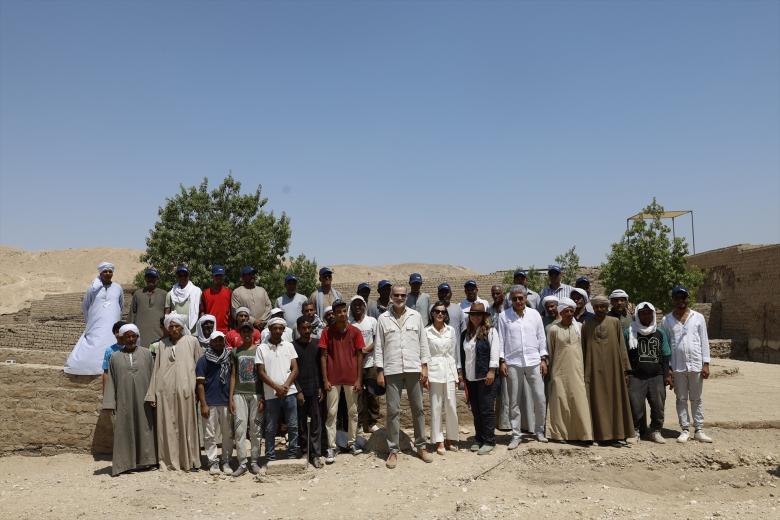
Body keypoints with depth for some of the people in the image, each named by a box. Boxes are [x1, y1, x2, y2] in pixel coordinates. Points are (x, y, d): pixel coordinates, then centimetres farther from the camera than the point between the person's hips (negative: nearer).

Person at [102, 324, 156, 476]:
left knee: (144, 428, 4)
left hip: (143, 399, 0)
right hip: (124, 400, 0)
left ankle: (144, 460, 14)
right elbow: (111, 381, 4)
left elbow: (153, 376, 4)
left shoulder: (146, 354, 4)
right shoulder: (115, 357, 5)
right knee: (124, 430, 2)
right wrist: (111, 403, -2)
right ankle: (124, 463, 9)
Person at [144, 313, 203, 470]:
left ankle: (188, 460, 11)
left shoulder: (192, 342, 5)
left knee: (186, 425, 2)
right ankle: (169, 461, 12)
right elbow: (157, 368, 11)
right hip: (165, 391, 2)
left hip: (185, 390, -2)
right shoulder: (162, 344, 12)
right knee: (167, 426, 3)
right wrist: (152, 394, 6)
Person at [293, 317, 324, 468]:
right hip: (300, 390, -1)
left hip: (315, 389, 1)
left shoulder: (317, 343, 6)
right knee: (301, 423, 4)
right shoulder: (293, 346, 0)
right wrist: (298, 391, -7)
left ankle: (315, 453, 6)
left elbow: (322, 366, 8)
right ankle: (303, 451, 14)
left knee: (316, 423, 1)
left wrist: (321, 387, 2)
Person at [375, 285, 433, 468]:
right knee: (393, 410, 2)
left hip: (414, 369, 1)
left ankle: (421, 446, 21)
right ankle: (393, 450, 11)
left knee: (418, 408, 8)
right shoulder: (383, 318, 3)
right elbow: (378, 346, 3)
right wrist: (379, 371, -2)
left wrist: (424, 366, 0)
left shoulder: (416, 316, 7)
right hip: (392, 370, -1)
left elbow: (423, 342, 7)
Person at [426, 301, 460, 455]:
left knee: (451, 406, 3)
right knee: (436, 407, 0)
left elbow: (455, 352, 11)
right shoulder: (427, 331, -1)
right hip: (434, 372, -2)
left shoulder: (451, 330, 8)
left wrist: (458, 372, 9)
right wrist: (424, 374, -5)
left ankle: (451, 439, 17)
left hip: (449, 371, 3)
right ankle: (439, 441, 8)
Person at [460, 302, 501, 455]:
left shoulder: (490, 331, -4)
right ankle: (478, 439, 20)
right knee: (475, 410, 11)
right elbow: (462, 354, 17)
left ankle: (489, 441, 6)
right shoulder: (465, 334, 12)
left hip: (485, 377, -5)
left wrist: (491, 371, -15)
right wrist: (462, 372, 14)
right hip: (470, 378, 6)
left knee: (487, 410, -2)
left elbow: (495, 351, -10)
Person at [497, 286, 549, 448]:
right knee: (514, 401, 4)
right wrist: (502, 361, -3)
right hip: (513, 363, -1)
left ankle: (539, 431, 20)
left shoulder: (534, 314, 7)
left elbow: (541, 338, 9)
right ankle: (516, 435, 14)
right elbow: (501, 339, 2)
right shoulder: (504, 316, 2)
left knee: (540, 398, 2)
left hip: (534, 362, 1)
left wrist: (543, 359, 4)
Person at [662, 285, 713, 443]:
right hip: (677, 366, 0)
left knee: (696, 399, 8)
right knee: (681, 399, 7)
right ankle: (685, 430, 13)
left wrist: (706, 364, -4)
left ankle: (699, 430, 14)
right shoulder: (667, 320, 3)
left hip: (696, 365, 0)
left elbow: (704, 341, 3)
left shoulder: (698, 317, 3)